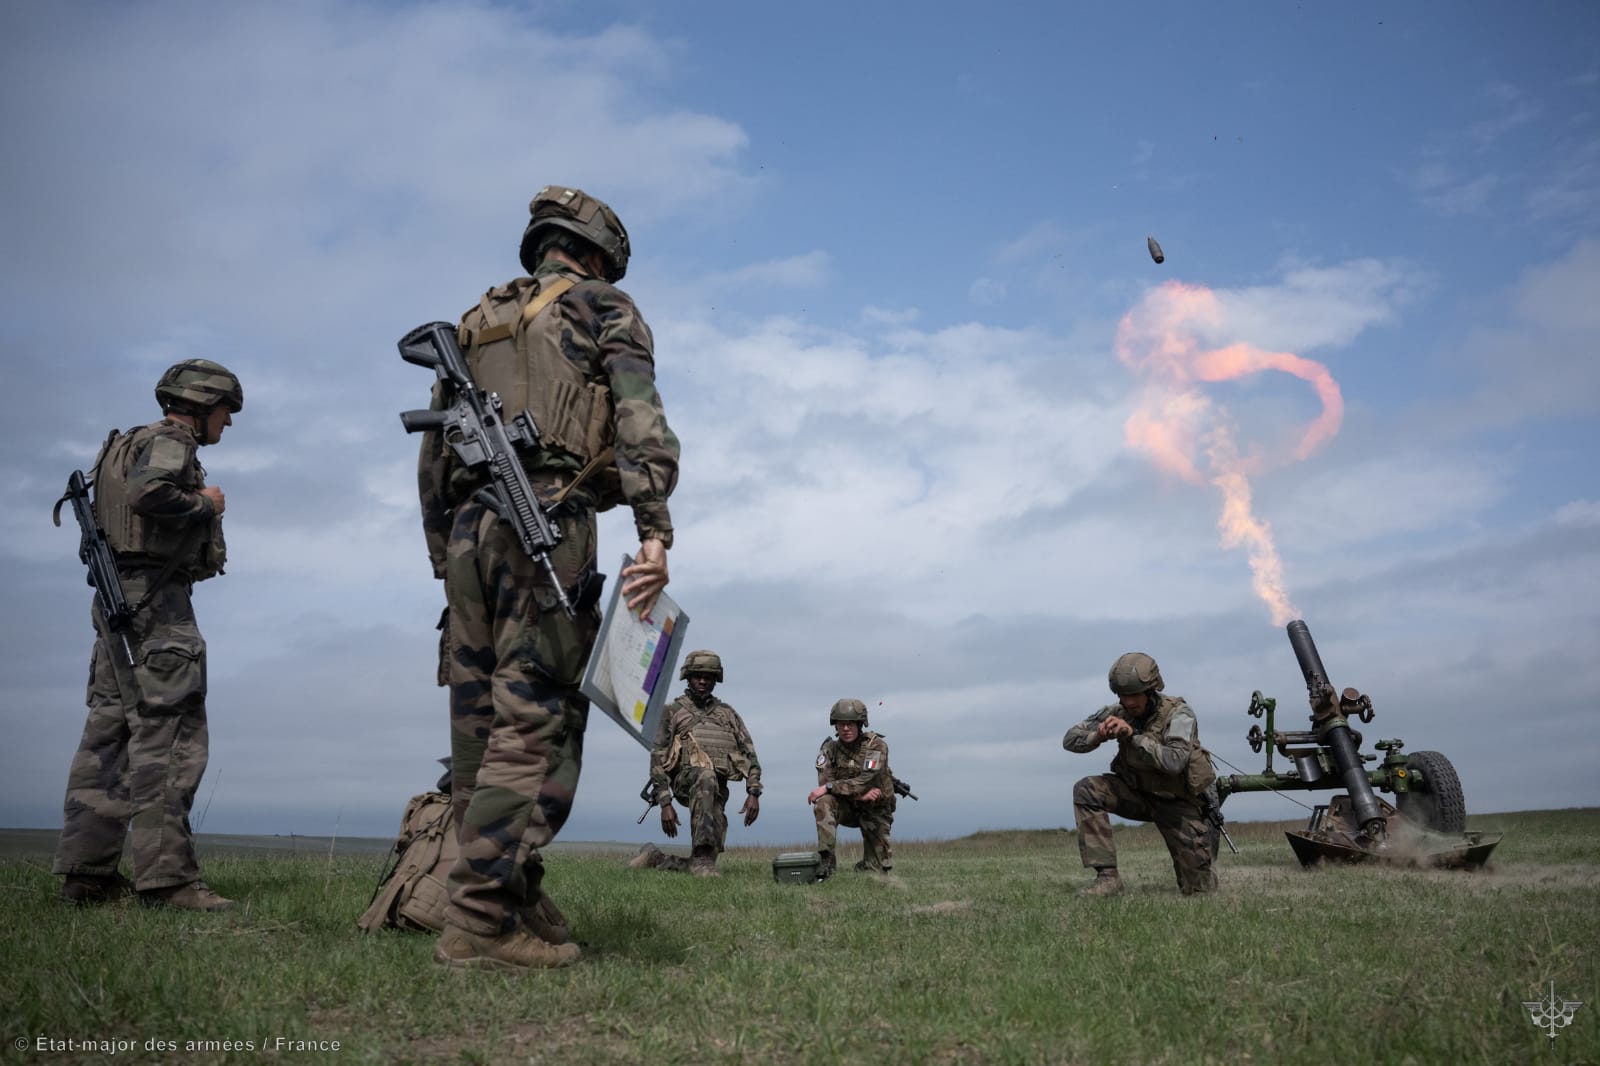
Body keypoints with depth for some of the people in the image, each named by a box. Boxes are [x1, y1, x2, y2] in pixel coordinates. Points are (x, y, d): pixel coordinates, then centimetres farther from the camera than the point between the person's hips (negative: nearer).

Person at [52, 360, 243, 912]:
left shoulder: (132, 443, 24)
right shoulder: (170, 441, -7)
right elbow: (147, 493, -26)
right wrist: (204, 504, -11)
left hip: (118, 599, 10)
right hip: (154, 597, -10)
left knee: (109, 733, 9)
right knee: (167, 740, -11)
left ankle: (87, 871, 13)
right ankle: (167, 877, -11)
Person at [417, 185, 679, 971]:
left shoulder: (475, 324, 27)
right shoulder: (604, 309, 9)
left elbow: (431, 459, 23)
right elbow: (640, 419, -10)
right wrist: (654, 531, -19)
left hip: (467, 529, 7)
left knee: (482, 728, 8)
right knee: (536, 727, -7)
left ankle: (518, 901, 15)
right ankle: (482, 924, -9)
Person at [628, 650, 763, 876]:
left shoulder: (728, 714, 22)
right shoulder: (672, 712, 13)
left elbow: (749, 753, 14)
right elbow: (658, 759, 6)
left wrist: (753, 793, -1)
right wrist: (664, 804, -4)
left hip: (717, 789, 4)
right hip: (687, 778, -4)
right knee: (706, 778, -42)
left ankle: (654, 856, 22)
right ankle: (702, 857, -39)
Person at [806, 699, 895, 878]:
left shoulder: (876, 745, -20)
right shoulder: (830, 747, -10)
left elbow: (865, 781, -30)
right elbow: (825, 781, -19)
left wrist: (829, 787, -36)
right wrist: (858, 794, -28)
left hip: (875, 810, -2)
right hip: (847, 807, 2)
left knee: (875, 873, -3)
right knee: (823, 802, -32)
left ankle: (867, 866, 34)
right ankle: (826, 860, -28)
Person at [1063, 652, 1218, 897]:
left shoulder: (1178, 713, -22)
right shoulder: (1118, 713, -10)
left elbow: (1174, 762, -37)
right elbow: (1070, 739, -7)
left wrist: (1133, 735, -41)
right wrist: (1098, 736, -27)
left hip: (1178, 801, -3)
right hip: (1138, 793, 3)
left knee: (1199, 889, -3)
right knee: (1086, 790, -24)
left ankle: (1206, 836, 32)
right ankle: (1107, 876, -19)